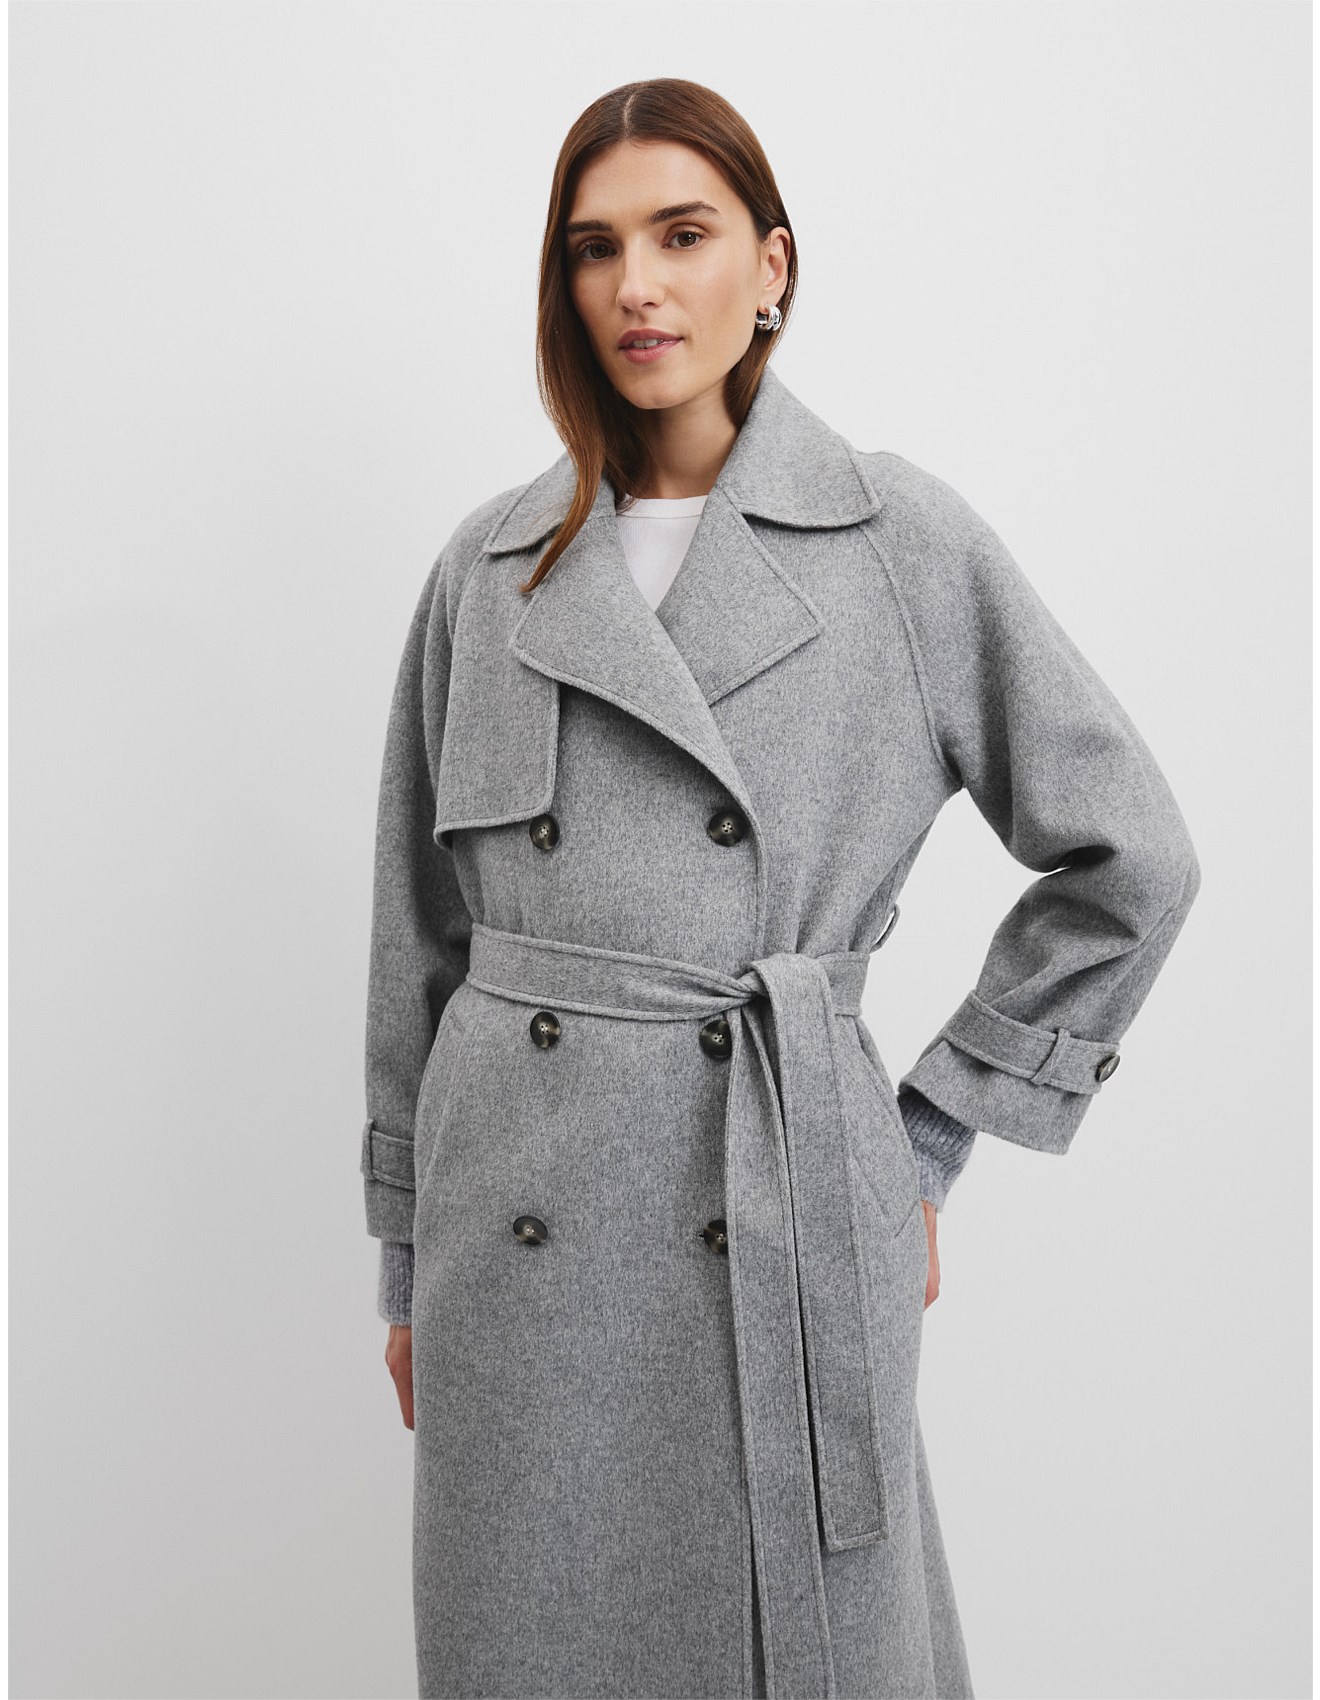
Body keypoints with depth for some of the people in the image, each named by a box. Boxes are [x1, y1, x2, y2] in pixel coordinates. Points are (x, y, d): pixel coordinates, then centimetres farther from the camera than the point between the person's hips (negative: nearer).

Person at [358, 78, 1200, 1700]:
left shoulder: (901, 537, -2)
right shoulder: (488, 570, 5)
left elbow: (1128, 856, 3)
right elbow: (418, 929, 10)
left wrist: (933, 1131, 2)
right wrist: (406, 1258, 12)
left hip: (788, 1216, -2)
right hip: (518, 1241, 3)